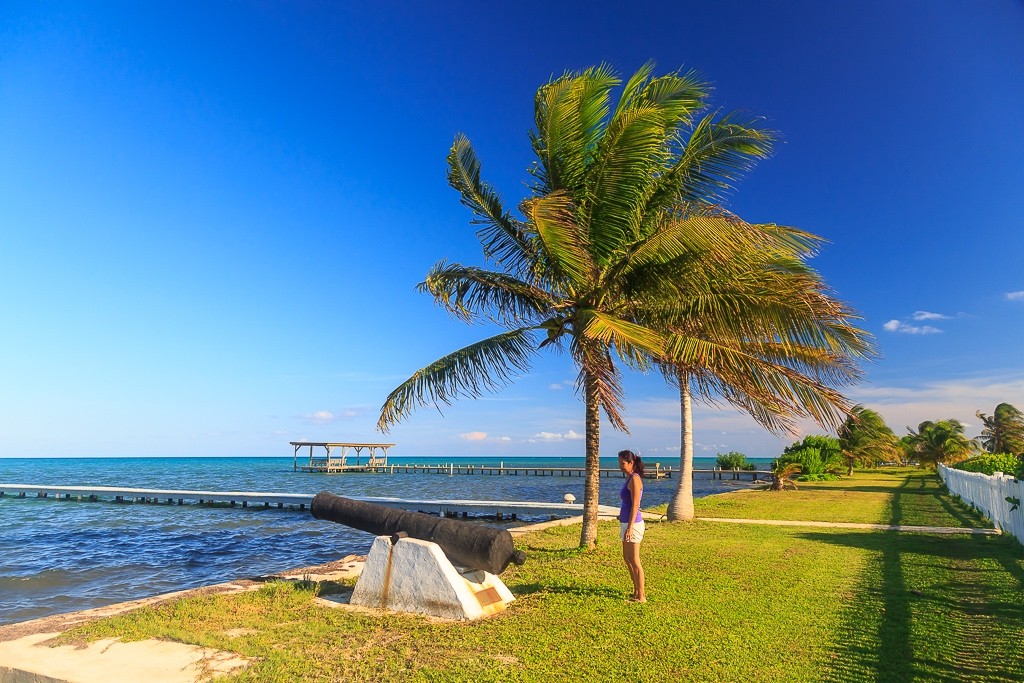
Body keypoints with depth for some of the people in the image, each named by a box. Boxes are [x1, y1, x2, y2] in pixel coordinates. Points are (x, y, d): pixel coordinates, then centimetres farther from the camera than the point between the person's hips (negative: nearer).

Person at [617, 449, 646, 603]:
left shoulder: (634, 479, -16)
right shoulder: (630, 478, 12)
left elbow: (635, 505, -20)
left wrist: (630, 527, -22)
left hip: (633, 524, -10)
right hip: (627, 523, 10)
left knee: (634, 561, -1)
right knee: (627, 558, 18)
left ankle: (641, 596, 9)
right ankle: (637, 591, 29)